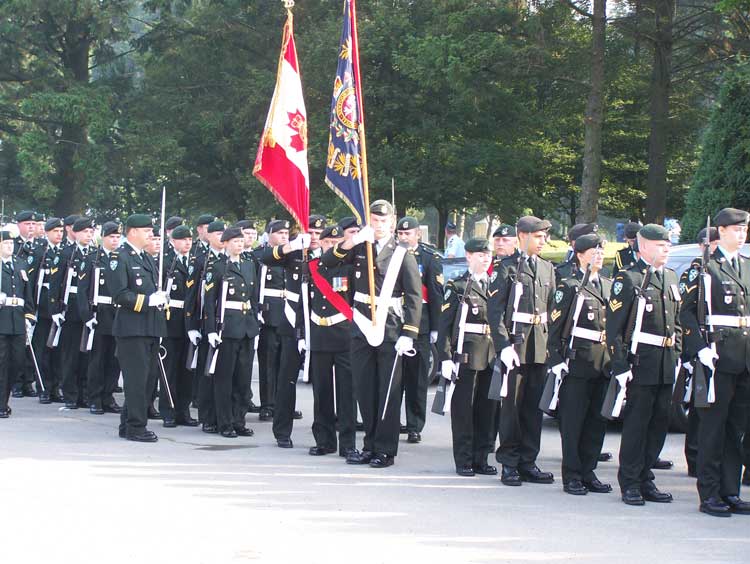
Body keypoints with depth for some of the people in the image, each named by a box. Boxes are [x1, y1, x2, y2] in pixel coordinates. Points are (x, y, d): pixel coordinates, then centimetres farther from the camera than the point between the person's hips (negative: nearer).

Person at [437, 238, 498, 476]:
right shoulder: (458, 287, -1)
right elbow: (445, 325, -5)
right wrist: (446, 358, -12)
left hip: (492, 355, 5)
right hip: (467, 355, -5)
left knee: (488, 407, 7)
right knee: (464, 407, 0)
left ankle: (481, 458, 17)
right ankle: (463, 460, 6)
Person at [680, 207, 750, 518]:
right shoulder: (706, 268, -3)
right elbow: (687, 311, -7)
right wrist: (700, 348, -17)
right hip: (718, 357, -6)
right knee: (713, 426, -2)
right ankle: (709, 495, 2)